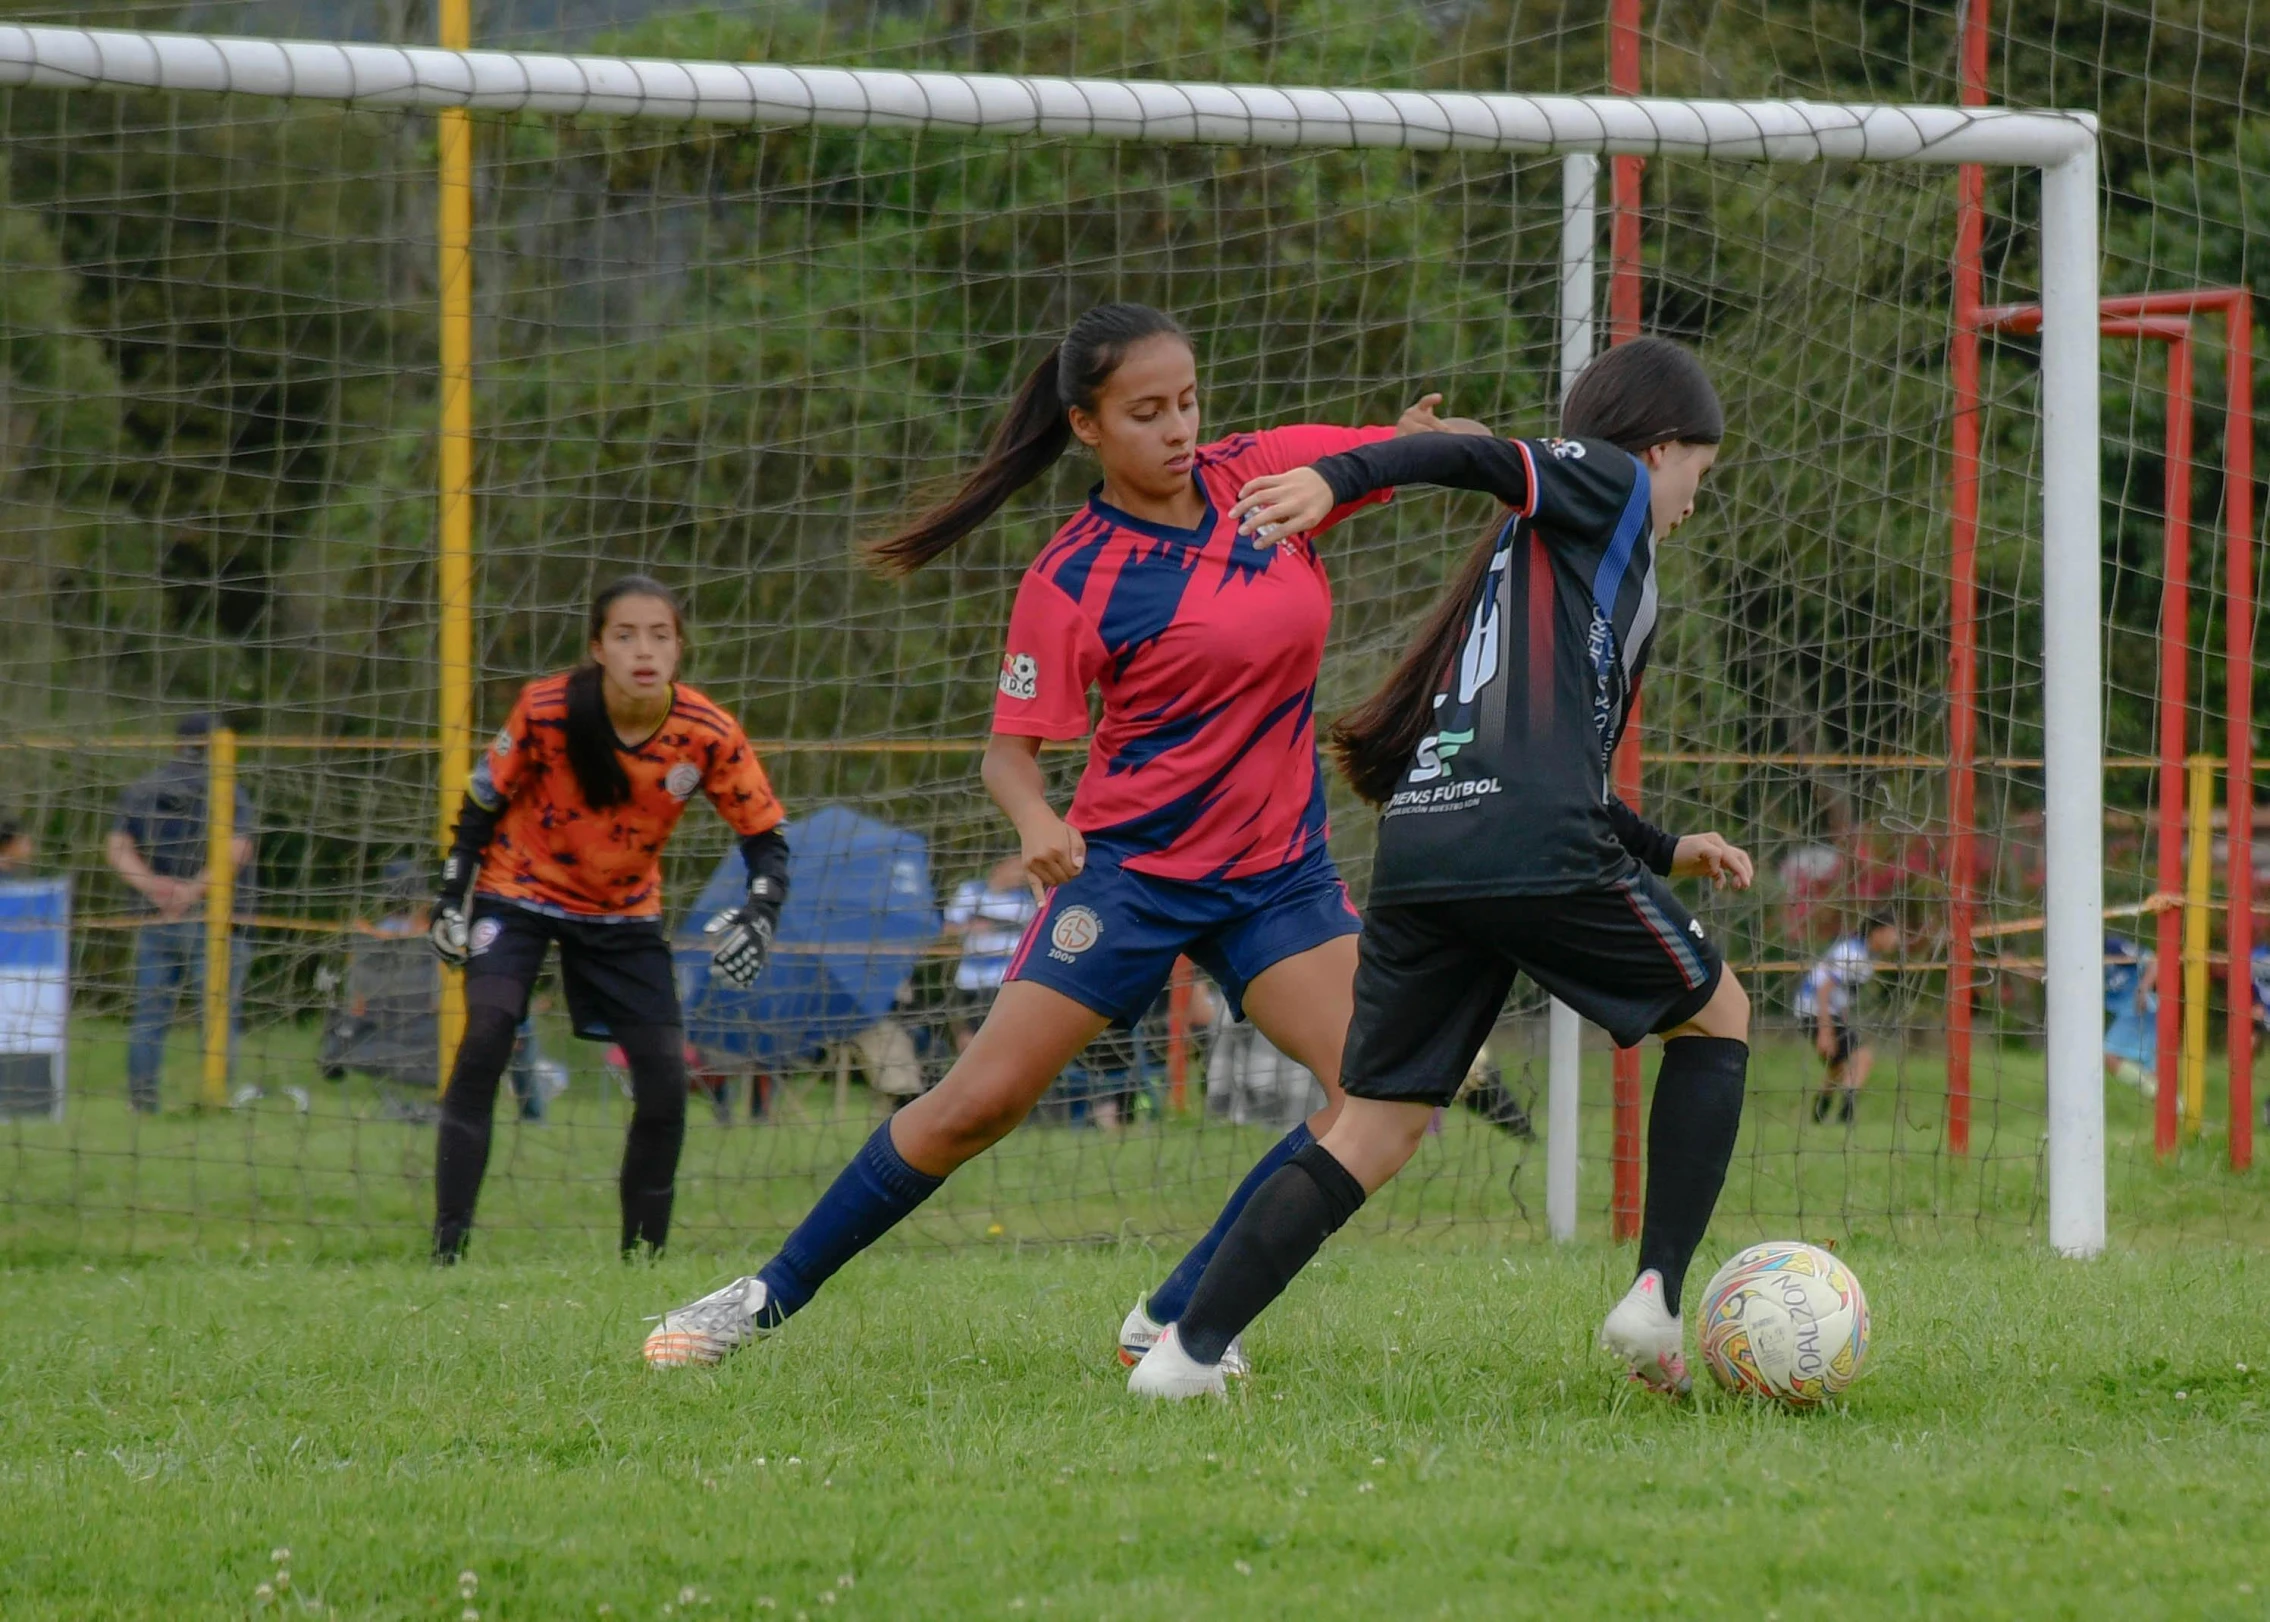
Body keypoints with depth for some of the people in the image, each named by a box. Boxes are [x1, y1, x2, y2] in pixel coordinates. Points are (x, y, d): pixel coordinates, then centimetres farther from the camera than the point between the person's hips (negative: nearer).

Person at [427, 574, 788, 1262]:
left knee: (665, 1080, -7)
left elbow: (765, 837, -8)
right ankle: (448, 1250, -22)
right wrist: (451, 895, -6)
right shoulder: (546, 710, -23)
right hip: (519, 892, -3)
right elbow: (485, 799, -6)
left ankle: (642, 1261, 9)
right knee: (484, 1039, -23)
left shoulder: (709, 735, -19)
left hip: (625, 911, 3)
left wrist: (760, 912, -26)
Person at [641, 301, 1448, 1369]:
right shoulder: (1074, 581, -12)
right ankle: (770, 1297, 7)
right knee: (980, 1101, -9)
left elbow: (1420, 449, 8)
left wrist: (1437, 433, -17)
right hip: (1131, 868, -4)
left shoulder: (1260, 473, -1)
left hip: (1279, 868, 4)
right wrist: (1037, 823, -30)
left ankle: (1175, 1322, -3)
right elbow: (1010, 750, -8)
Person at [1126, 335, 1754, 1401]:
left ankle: (1189, 1352, -7)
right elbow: (1486, 455, -8)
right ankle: (1656, 1303, 4)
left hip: (1418, 844, 7)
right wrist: (1337, 479, -23)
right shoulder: (1612, 485, 11)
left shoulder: (1527, 546, 33)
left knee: (1378, 1129, 7)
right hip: (1537, 847, -7)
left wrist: (1663, 852, 44)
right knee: (1716, 1015, 14)